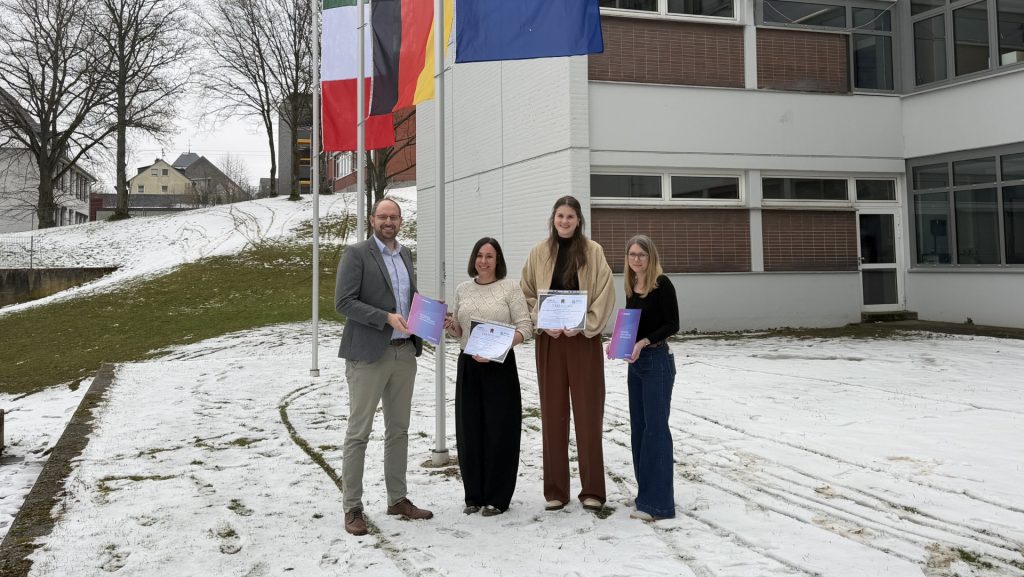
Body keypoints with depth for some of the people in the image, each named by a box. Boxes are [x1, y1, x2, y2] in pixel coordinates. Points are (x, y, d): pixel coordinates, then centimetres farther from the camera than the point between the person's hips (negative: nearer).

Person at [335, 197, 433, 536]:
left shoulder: (404, 254, 15)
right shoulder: (356, 254, -6)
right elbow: (343, 302, -14)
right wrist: (387, 318, -22)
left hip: (404, 352, 7)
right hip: (369, 355, -7)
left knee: (399, 430, 13)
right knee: (359, 432, 0)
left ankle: (397, 499, 24)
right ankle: (353, 508, 7)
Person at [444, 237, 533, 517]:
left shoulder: (510, 287, -3)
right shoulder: (463, 289, 11)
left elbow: (524, 327, -8)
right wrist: (450, 326, -6)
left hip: (499, 366, -4)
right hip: (468, 365, 4)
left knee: (499, 431, 1)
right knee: (469, 430, 8)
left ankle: (497, 498, 13)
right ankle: (474, 495, 21)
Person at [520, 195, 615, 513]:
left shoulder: (593, 251, 0)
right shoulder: (539, 253, 6)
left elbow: (605, 295, -3)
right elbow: (527, 294, 8)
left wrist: (585, 325, -13)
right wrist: (543, 322, -7)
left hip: (584, 340, -2)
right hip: (549, 340, 2)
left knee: (588, 414, 2)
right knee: (552, 414, 6)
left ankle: (593, 489, 11)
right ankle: (555, 488, 14)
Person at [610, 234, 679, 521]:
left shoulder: (662, 284, -10)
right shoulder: (631, 288, 11)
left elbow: (672, 324, -13)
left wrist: (645, 341, -25)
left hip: (658, 361, -8)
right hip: (635, 363, 8)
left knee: (655, 427, -7)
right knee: (638, 427, 10)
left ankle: (658, 503, -4)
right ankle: (647, 492, 20)